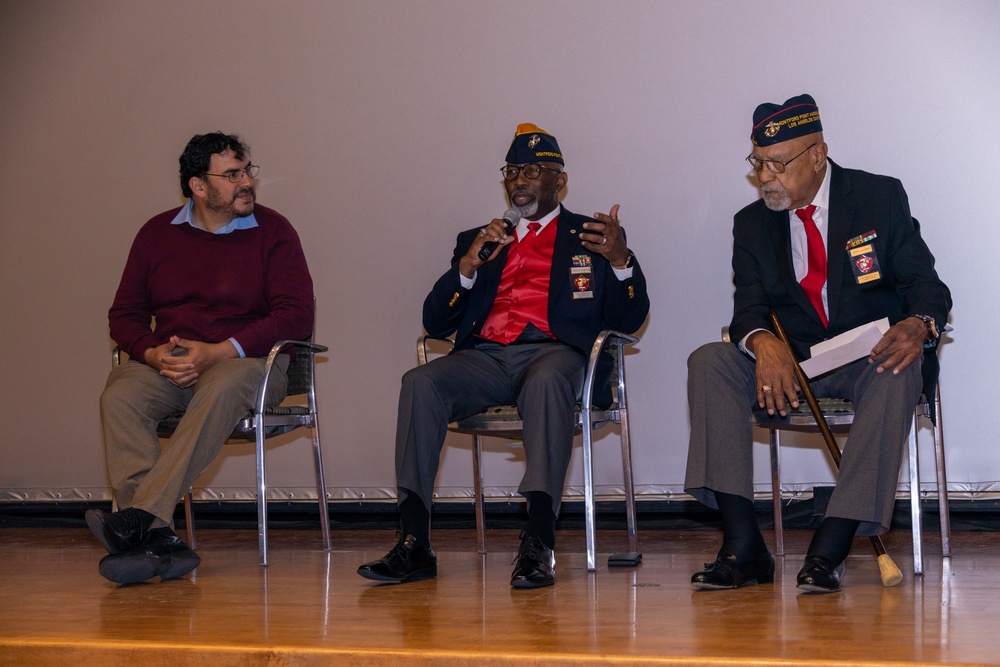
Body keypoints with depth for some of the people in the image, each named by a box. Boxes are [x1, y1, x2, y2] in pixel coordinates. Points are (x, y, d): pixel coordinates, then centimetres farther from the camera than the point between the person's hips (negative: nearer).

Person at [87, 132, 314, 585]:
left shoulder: (272, 231, 3)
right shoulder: (157, 233, 12)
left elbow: (296, 316, -7)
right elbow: (124, 314, 14)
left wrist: (216, 352, -16)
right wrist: (153, 353, -10)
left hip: (245, 359, -3)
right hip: (168, 365, 3)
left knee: (222, 388, -39)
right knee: (119, 394, -29)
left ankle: (137, 517, -46)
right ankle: (158, 538, -42)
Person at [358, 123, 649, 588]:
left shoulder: (588, 237, 21)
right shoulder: (477, 240, 29)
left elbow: (628, 320, 9)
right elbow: (435, 323, 18)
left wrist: (621, 261, -10)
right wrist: (468, 266, 1)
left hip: (551, 352, -3)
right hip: (484, 355, 3)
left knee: (546, 382, -39)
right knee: (420, 383, -29)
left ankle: (538, 544, -44)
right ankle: (413, 544, -33)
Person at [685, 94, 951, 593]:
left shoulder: (881, 198, 0)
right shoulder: (752, 224, 7)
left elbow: (926, 284, -2)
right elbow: (748, 309, -1)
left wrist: (918, 326, -27)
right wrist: (763, 343, -27)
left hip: (870, 354, -3)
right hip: (791, 361, 3)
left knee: (900, 372, -38)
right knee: (709, 362, -23)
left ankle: (831, 547, -42)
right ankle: (743, 546, -31)